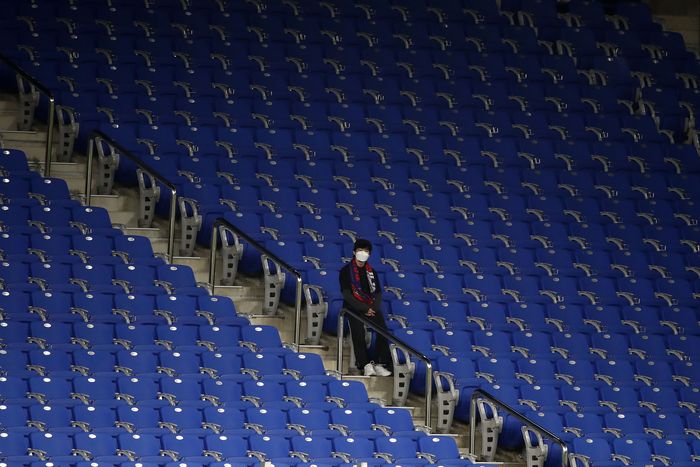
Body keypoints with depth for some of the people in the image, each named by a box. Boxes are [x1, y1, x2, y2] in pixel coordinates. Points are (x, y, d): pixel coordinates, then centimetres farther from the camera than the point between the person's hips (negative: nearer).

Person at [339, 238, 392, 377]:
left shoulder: (371, 272, 19)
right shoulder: (346, 271, 4)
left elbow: (378, 293, 15)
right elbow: (347, 295, -5)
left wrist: (373, 308, -7)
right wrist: (364, 309, -13)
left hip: (372, 307, 4)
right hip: (354, 307, -4)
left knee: (382, 328, -24)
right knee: (358, 330, -31)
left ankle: (379, 363, -24)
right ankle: (365, 364, -32)